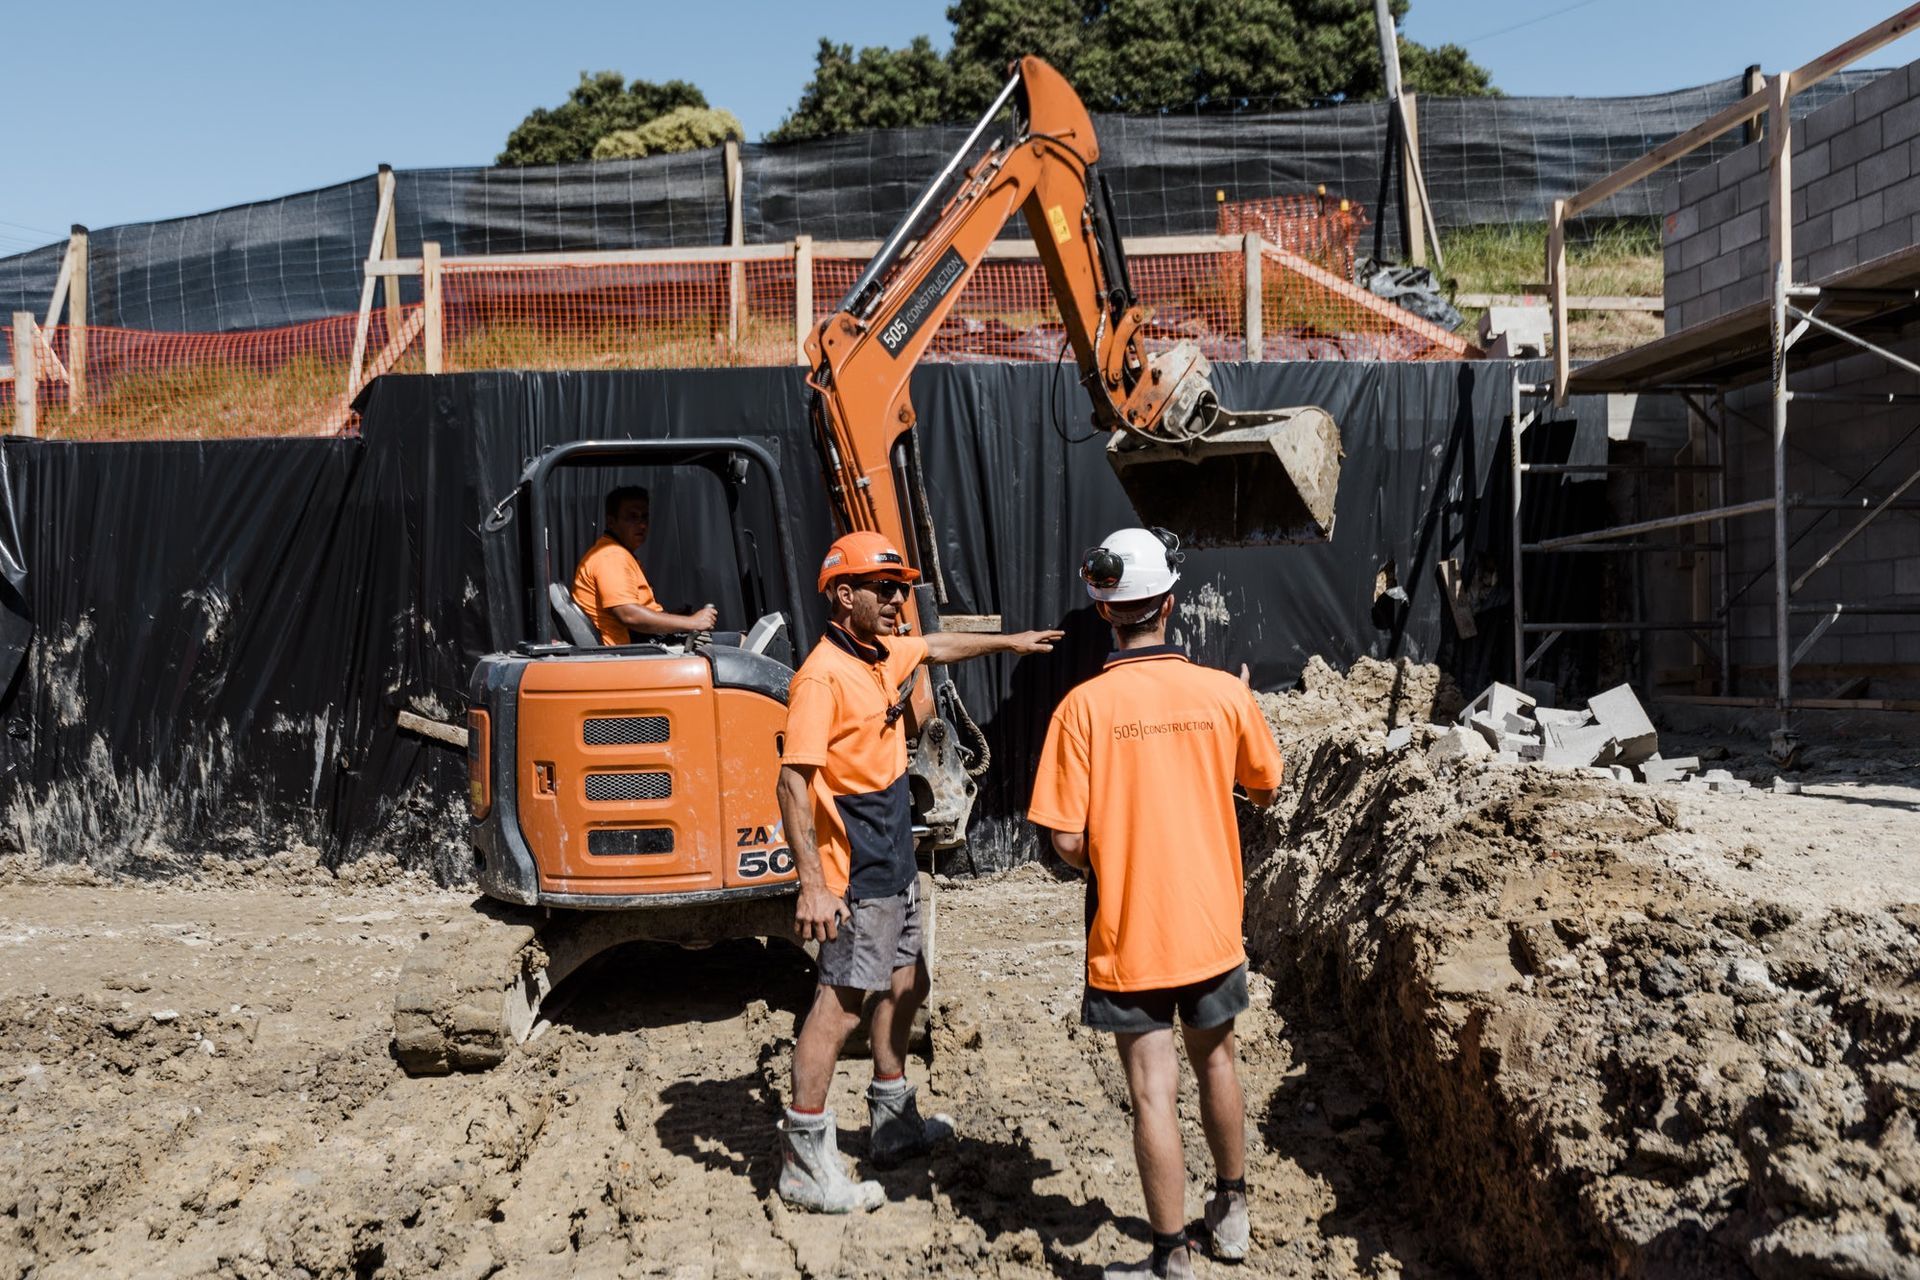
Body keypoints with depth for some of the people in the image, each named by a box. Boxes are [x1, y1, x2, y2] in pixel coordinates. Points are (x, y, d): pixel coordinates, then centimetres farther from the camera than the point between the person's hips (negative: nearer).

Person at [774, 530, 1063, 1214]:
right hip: (854, 875, -10)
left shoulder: (886, 655, 7)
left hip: (895, 864, 10)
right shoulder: (823, 675, -20)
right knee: (841, 1005, -6)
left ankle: (892, 1124, 36)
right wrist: (813, 885, -29)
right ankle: (804, 1163, 4)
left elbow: (936, 645, 31)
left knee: (906, 986, 19)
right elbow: (793, 782, -24)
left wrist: (1006, 642, 41)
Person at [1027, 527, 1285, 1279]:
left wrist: (1107, 869, 5)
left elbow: (1067, 839, -17)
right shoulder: (1224, 694, -8)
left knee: (1153, 1092, 5)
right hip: (1211, 923, 4)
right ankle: (1230, 1212, 41)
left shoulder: (1085, 706, -16)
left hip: (1128, 934, -3)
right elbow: (1264, 790, 9)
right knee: (1216, 1060, 24)